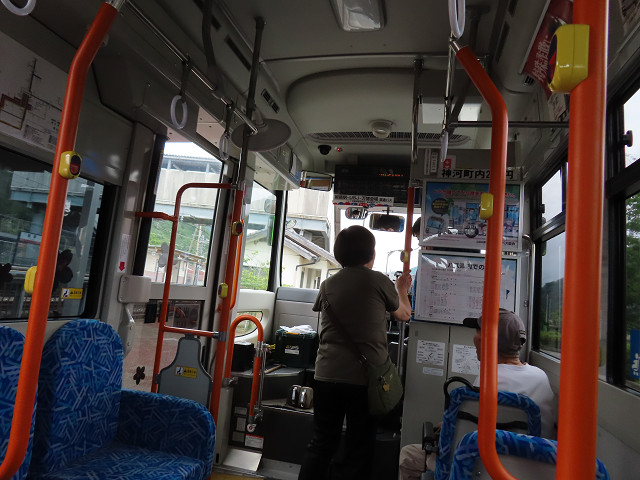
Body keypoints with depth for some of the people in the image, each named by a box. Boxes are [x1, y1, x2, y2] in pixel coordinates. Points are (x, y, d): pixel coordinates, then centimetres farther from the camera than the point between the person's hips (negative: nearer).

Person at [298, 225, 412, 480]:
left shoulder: (328, 284, 6)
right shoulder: (379, 281, -4)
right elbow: (404, 314, 13)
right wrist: (402, 291, 34)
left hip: (326, 375, 3)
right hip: (364, 378, -3)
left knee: (321, 444, 17)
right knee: (357, 451, 12)